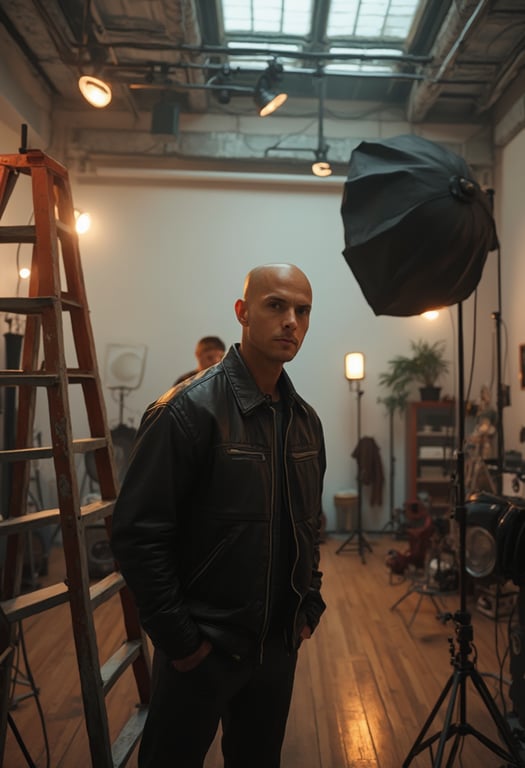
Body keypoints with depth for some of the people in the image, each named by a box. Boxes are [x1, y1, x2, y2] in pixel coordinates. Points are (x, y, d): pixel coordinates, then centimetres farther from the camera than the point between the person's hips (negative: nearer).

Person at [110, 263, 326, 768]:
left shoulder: (305, 419, 4)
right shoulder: (188, 411, -18)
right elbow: (138, 533, -20)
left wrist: (310, 605, 9)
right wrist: (179, 639, -17)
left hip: (280, 644, 6)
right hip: (201, 648, -6)